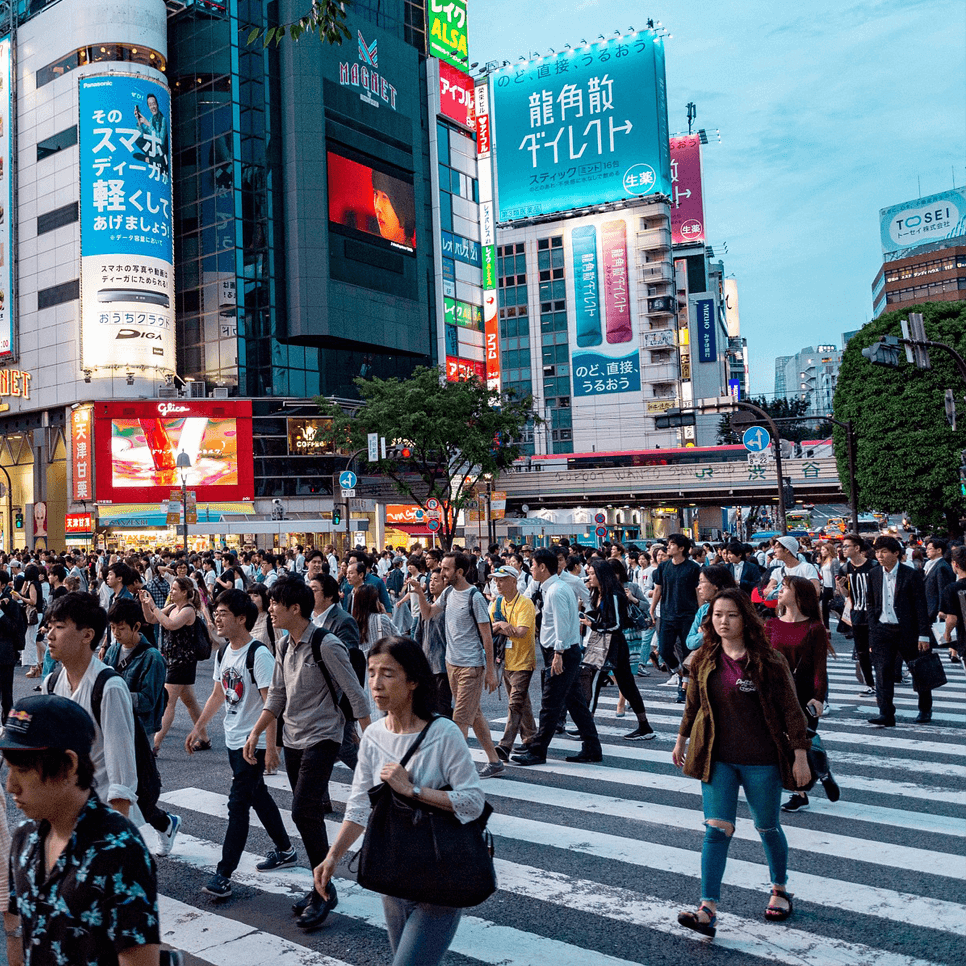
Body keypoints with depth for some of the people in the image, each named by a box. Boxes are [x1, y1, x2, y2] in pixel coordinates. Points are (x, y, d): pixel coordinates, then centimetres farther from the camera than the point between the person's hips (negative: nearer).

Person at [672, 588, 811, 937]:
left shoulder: (769, 661, -11)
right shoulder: (703, 660, 0)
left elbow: (790, 709, -7)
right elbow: (693, 703, 14)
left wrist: (800, 755, -9)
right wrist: (682, 739, 20)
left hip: (762, 760, -2)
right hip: (717, 759, 2)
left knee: (768, 828, 15)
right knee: (717, 830, -5)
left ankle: (780, 890, 39)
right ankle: (708, 909, -4)